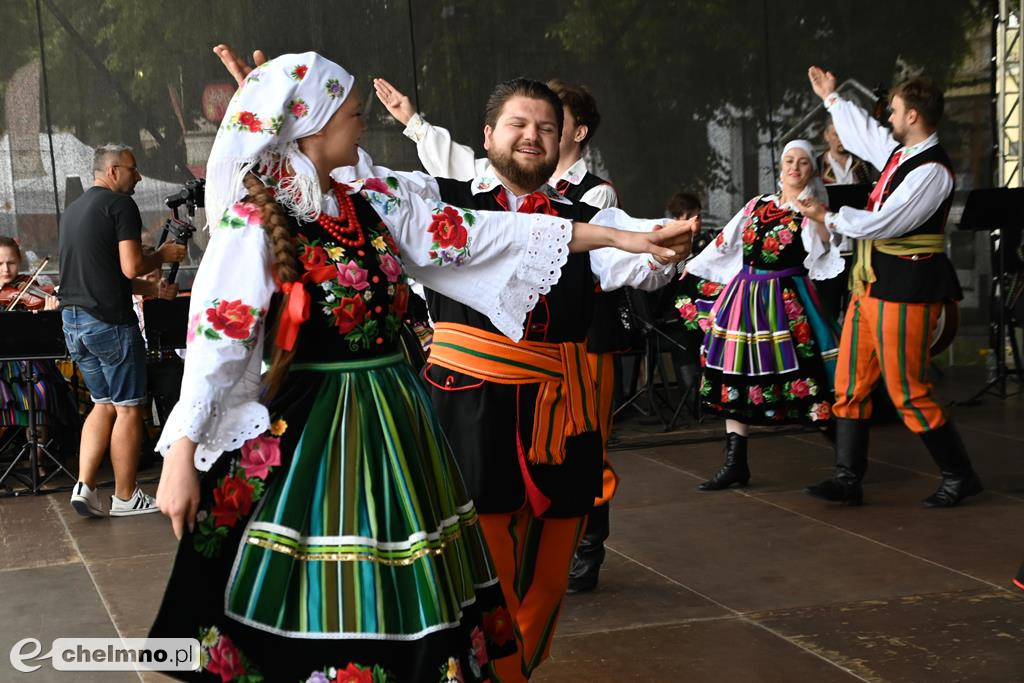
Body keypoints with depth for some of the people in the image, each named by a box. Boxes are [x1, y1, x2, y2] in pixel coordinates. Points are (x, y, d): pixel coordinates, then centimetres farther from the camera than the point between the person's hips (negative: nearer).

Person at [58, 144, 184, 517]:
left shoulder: (72, 210, 17)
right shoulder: (120, 204, -9)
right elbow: (130, 267, -18)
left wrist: (153, 289, 22)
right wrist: (163, 255, 0)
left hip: (73, 320, 8)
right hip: (109, 321, -8)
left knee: (103, 404, 17)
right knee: (128, 408, 3)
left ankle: (85, 486, 7)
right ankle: (125, 497, 10)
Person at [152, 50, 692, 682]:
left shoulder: (375, 204, 7)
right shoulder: (254, 224, -11)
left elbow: (476, 235, 6)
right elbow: (215, 343, -13)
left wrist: (615, 237, 4)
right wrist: (181, 458, -18)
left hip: (392, 425, 6)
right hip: (306, 430, -6)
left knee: (411, 609, 11)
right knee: (319, 618, 1)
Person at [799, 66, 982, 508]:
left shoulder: (932, 171, -17)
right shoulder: (899, 153, 10)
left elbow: (883, 223, -22)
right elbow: (862, 133, 31)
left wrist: (829, 218, -9)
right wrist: (831, 98, 42)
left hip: (905, 288, -9)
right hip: (871, 283, 9)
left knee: (909, 392, -3)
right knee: (851, 383, 8)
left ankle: (959, 476, 13)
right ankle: (848, 479, 13)